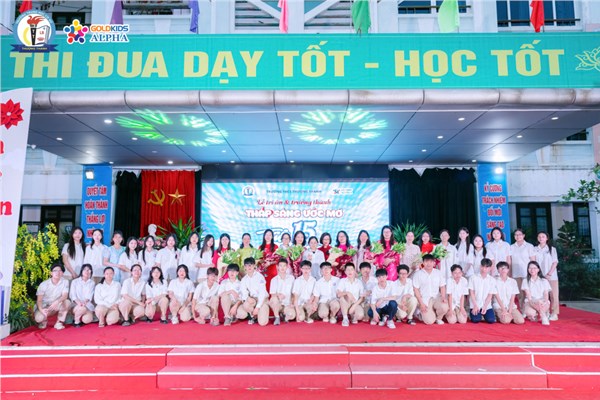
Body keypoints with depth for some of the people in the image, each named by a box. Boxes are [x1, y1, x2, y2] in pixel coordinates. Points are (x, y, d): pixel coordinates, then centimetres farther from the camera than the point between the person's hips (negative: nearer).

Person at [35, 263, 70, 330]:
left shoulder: (65, 282, -11)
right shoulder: (43, 284, -15)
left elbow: (65, 296, -19)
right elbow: (39, 300, -16)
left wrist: (57, 302, -41)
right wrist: (41, 310, -37)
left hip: (56, 306, 1)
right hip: (44, 306, -1)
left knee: (67, 302, -29)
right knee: (38, 318, -31)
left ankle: (59, 323, -13)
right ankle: (44, 320, 8)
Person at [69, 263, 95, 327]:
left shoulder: (92, 283, 14)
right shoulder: (75, 281, 11)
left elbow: (89, 295, 0)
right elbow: (72, 295, 0)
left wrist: (84, 302, -21)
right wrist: (78, 302, -20)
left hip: (87, 305, 1)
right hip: (76, 304, -1)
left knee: (87, 320, -26)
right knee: (82, 308, -36)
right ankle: (76, 320, -6)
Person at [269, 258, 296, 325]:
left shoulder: (291, 278, 4)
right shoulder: (274, 280, 0)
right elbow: (272, 294, -8)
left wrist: (292, 303, 0)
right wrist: (278, 295, -30)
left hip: (287, 304, 1)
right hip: (278, 304, -1)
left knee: (292, 315, -30)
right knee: (274, 299, -35)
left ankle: (283, 314, 8)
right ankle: (277, 318, -12)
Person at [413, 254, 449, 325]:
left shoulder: (438, 273, 7)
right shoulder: (418, 274, -2)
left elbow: (442, 287, 10)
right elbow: (416, 290, -3)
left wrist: (443, 297, -9)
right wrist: (421, 303, -10)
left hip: (436, 298, 3)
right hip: (424, 300, -3)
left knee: (445, 307, -30)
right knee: (430, 321, -18)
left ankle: (438, 318, 4)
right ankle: (422, 314, 18)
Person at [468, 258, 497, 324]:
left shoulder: (492, 280, 4)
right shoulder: (473, 278, 1)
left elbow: (490, 295, 0)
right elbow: (471, 292, -2)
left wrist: (485, 307, -11)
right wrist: (475, 306, -10)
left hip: (487, 305, 2)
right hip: (475, 305, -2)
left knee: (491, 320, -18)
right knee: (475, 320, -20)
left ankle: (484, 315, 14)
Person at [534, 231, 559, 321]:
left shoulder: (552, 249, 5)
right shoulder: (534, 249, 9)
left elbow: (555, 262, 0)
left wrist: (549, 274, -9)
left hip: (551, 276, -1)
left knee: (553, 295, -3)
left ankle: (554, 314, 3)